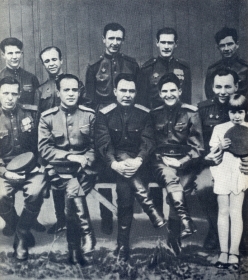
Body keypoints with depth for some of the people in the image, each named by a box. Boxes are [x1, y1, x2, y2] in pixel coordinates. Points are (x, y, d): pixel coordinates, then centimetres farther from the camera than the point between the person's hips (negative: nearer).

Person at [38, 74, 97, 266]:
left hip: (84, 169, 0)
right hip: (59, 168, 0)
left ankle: (75, 249, -13)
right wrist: (70, 157, -12)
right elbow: (44, 149, -2)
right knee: (73, 188, -25)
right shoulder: (48, 117, 4)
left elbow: (95, 146, 7)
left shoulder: (89, 115, 7)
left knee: (72, 192, -24)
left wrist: (85, 161, -11)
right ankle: (87, 234, -9)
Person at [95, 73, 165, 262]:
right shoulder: (104, 114, 2)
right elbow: (103, 143, -9)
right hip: (114, 163, 0)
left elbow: (148, 141, -6)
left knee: (125, 187, -26)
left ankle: (123, 245, -18)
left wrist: (138, 160, -25)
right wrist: (115, 163, -27)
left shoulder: (144, 114, 5)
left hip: (137, 164, 0)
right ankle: (150, 208, -26)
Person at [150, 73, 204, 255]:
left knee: (175, 188, -26)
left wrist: (181, 162, -10)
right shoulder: (154, 115, 14)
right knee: (170, 178, -33)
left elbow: (198, 148, 4)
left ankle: (174, 239, -17)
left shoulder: (191, 113, 7)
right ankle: (185, 221, -44)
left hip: (184, 164, 0)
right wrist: (162, 159, -5)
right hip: (162, 163, 0)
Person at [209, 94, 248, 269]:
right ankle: (224, 252, 10)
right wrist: (220, 147, -12)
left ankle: (234, 252, 5)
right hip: (222, 173, 1)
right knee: (223, 212, 5)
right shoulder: (219, 129, 6)